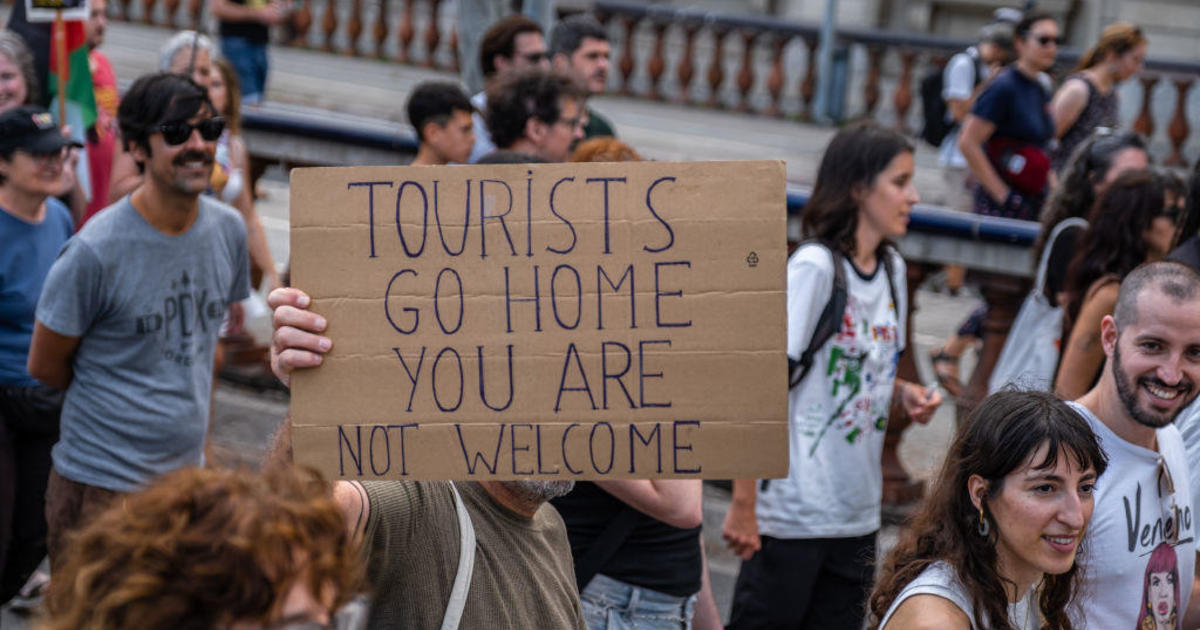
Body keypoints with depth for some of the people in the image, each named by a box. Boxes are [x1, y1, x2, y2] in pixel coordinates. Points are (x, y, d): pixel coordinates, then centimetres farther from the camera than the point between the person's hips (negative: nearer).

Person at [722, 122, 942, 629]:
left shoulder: (891, 269, 9)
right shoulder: (814, 267, -15)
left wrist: (905, 395, -1)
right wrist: (743, 505, -20)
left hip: (858, 512, 7)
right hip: (794, 514, -7)